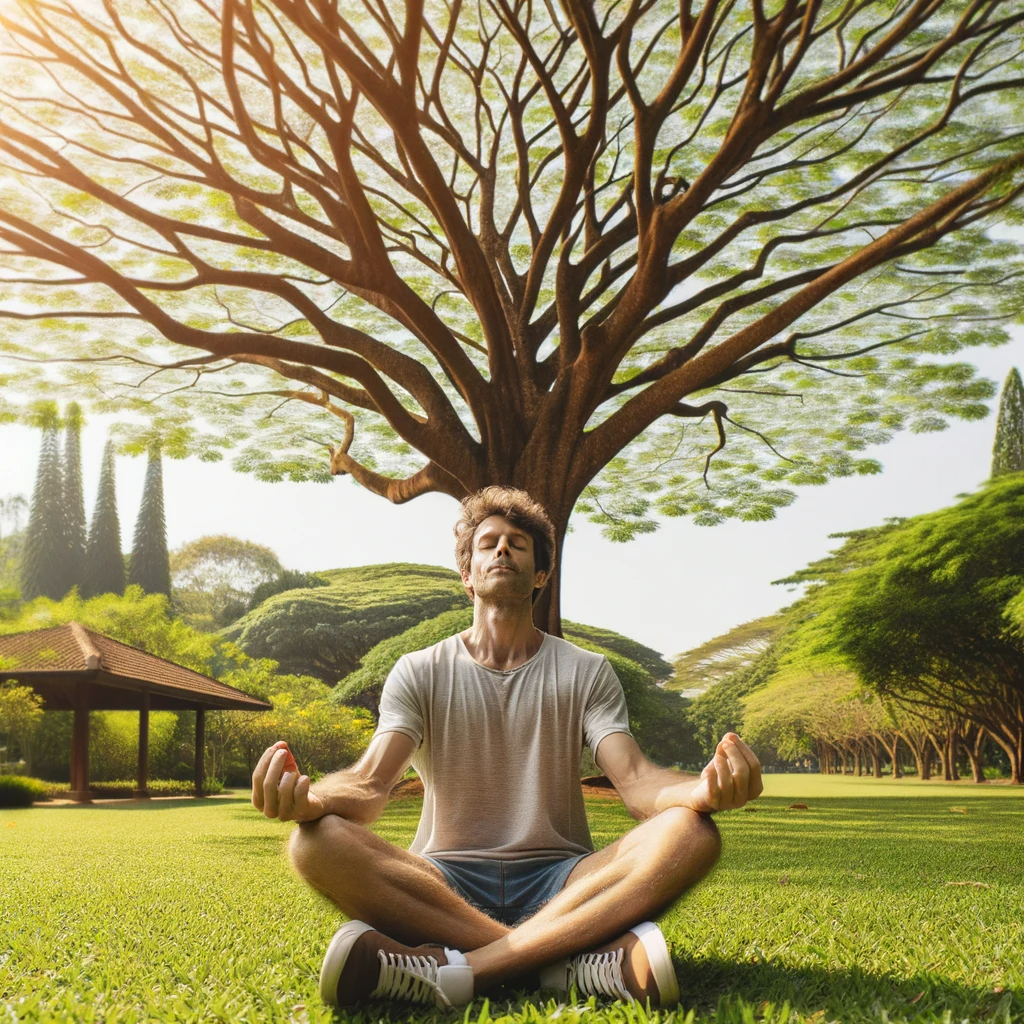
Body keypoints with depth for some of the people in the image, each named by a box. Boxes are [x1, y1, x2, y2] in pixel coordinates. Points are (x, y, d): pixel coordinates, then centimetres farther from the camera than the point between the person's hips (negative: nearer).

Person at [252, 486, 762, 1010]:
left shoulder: (586, 673, 9)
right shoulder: (419, 673, 8)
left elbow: (636, 780, -6)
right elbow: (369, 784, -7)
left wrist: (701, 790, -32)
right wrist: (308, 797, -34)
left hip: (560, 886, 1)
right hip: (444, 886, 0)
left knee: (692, 833, -27)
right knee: (317, 841, -30)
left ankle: (457, 966, -36)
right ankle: (573, 961, -34)